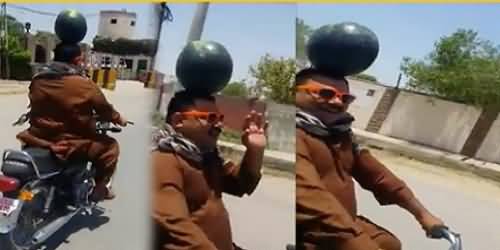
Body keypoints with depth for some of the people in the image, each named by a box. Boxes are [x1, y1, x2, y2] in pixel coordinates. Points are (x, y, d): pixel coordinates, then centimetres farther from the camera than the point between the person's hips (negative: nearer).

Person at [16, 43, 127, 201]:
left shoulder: (37, 80, 2)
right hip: (68, 144, -7)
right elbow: (104, 109, -4)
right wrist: (118, 118, 17)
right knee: (110, 146, 11)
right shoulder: (84, 85, -17)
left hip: (38, 139, 7)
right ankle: (99, 189, 17)